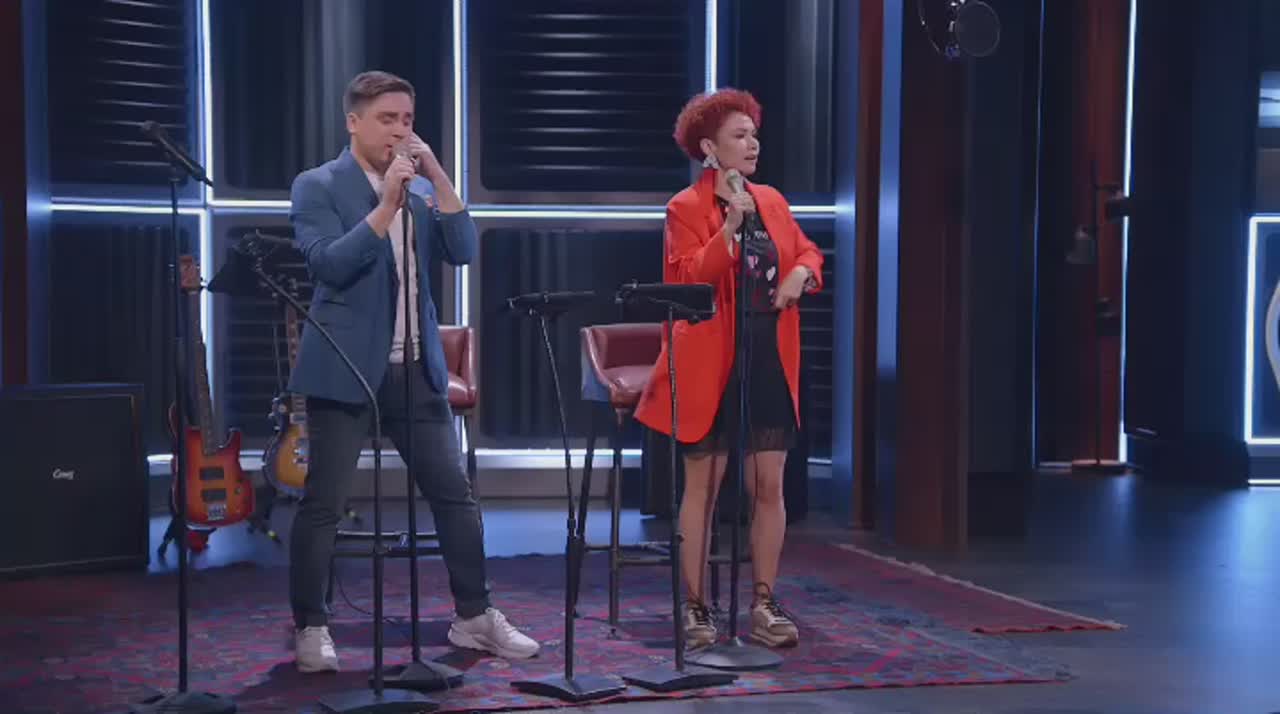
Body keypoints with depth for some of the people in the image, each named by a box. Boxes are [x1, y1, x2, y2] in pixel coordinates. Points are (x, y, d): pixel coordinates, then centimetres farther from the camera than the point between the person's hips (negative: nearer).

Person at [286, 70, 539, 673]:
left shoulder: (422, 189, 13)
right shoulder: (318, 186, -3)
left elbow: (463, 251, 0)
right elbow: (328, 264, -17)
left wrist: (436, 174, -8)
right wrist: (387, 204, -21)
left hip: (417, 369, 5)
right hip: (347, 370, -5)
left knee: (455, 494, 8)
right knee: (322, 504, -1)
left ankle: (474, 617, 19)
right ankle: (310, 628, 12)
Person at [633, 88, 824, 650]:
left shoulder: (772, 201, 12)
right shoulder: (685, 209, -6)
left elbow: (807, 251, 23)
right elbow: (688, 279, -16)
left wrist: (802, 273, 1)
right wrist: (730, 225, -23)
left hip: (770, 363, 5)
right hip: (711, 365, -5)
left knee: (769, 487, 6)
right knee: (703, 487, 2)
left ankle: (763, 606, 16)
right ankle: (695, 609, 11)